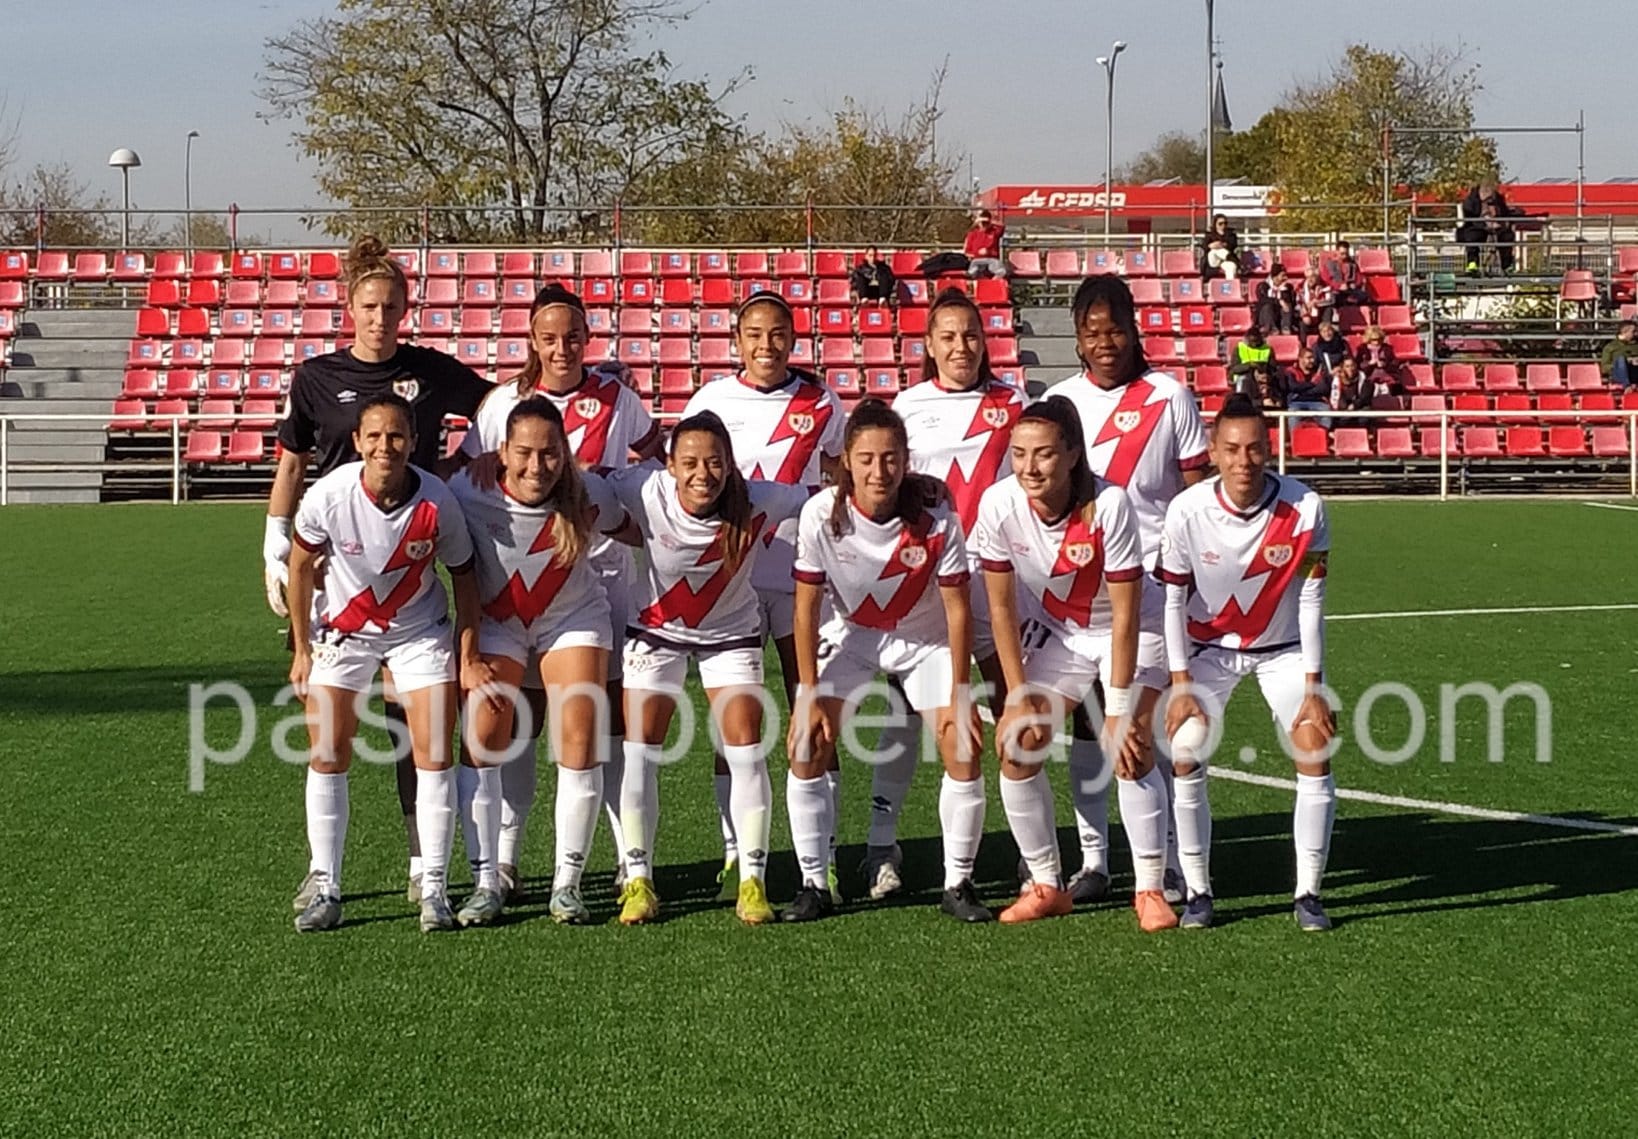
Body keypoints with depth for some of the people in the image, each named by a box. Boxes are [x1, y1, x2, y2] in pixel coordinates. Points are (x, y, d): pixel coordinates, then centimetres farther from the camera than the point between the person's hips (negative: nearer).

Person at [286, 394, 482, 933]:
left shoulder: (437, 502, -22)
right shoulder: (329, 495, -23)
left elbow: (463, 574, -6)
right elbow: (300, 565, -5)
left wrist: (469, 655, -5)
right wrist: (301, 649, -1)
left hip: (420, 631, 0)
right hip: (341, 631, 0)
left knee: (433, 755, -8)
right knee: (326, 756, -5)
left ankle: (433, 889, 0)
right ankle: (325, 888, 4)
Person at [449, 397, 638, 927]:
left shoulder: (588, 495, -23)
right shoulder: (468, 494, -27)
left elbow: (634, 533, -1)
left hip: (574, 617, 0)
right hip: (495, 621, 0)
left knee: (580, 738, -10)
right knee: (481, 739, -11)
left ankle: (567, 883, 2)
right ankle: (486, 882, 1)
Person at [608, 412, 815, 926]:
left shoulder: (757, 502, -27)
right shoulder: (647, 492, -28)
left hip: (731, 634, 0)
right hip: (656, 630, 0)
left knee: (747, 753, -7)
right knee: (640, 752, -5)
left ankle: (752, 883, 4)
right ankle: (638, 880, 7)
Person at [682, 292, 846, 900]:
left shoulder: (820, 403, 5)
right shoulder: (711, 400, 3)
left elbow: (841, 472, 19)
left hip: (802, 576, 0)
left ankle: (822, 856, 6)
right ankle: (735, 855, 10)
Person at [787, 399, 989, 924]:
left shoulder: (935, 517, -26)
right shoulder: (822, 515, -23)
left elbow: (957, 610, -17)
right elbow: (806, 609, -15)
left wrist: (959, 696, -17)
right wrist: (809, 696, -15)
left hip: (926, 640, -1)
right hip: (850, 636, 1)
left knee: (964, 748, -14)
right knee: (805, 745, -13)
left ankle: (958, 885, 2)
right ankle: (813, 885, -1)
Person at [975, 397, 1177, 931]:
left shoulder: (1109, 505, -31)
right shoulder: (999, 504, -22)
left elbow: (1125, 616, -25)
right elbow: (1002, 606, -10)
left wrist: (1118, 712, -23)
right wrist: (1018, 696, -10)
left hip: (1125, 632, -3)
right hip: (1056, 634, 4)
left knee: (1131, 750, -18)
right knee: (1016, 746, -8)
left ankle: (1150, 890, -5)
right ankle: (1046, 886, 7)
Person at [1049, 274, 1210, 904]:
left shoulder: (1169, 397, 1)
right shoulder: (1059, 399, 9)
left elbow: (1196, 492, 2)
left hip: (1152, 577, -3)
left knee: (1147, 722, -5)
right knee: (1087, 718, 5)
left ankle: (1170, 861, 4)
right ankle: (1092, 858, 12)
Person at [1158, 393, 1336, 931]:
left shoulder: (1304, 509, -23)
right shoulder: (1187, 510, -22)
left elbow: (1310, 601, -15)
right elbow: (1174, 600, -11)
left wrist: (1313, 688, -14)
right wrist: (1181, 684, -13)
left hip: (1284, 647, 0)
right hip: (1209, 647, 0)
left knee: (1315, 752, -13)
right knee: (1185, 755, -12)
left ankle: (1308, 893, -2)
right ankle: (1198, 891, 2)